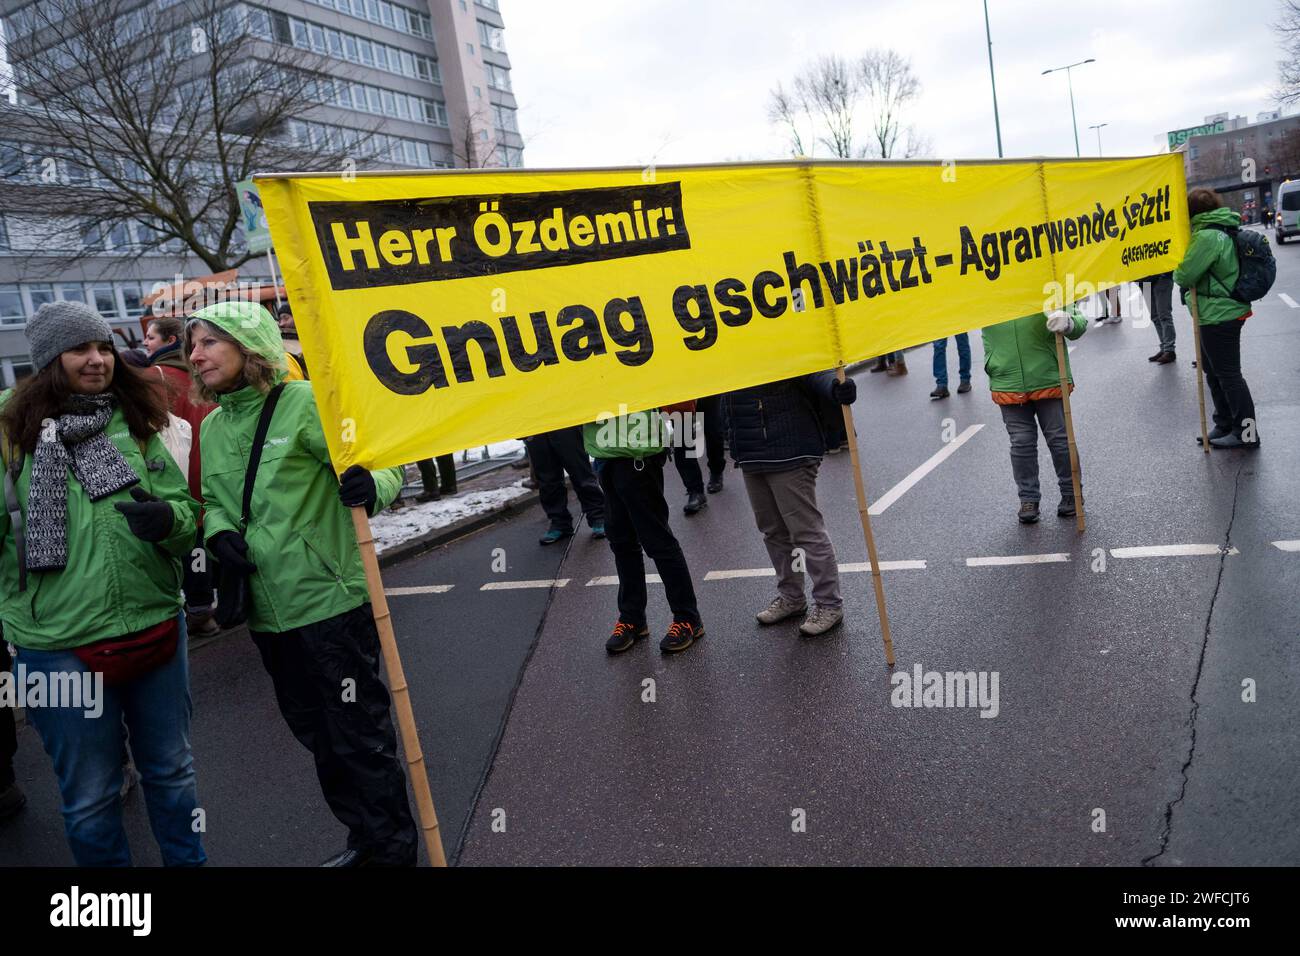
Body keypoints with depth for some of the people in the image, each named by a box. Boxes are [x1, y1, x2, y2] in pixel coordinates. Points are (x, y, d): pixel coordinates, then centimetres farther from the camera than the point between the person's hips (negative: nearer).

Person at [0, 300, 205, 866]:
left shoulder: (137, 425, 5)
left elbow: (187, 518, 2)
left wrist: (167, 519, -19)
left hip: (154, 629, 3)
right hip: (59, 646, -2)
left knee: (171, 770, 18)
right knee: (90, 795, 13)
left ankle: (189, 861, 38)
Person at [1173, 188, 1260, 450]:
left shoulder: (1206, 237, -20)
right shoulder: (1222, 231, 11)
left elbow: (1184, 275, -18)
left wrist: (1178, 272, 2)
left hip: (1218, 316, -10)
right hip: (1223, 312, 10)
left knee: (1227, 374, -3)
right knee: (1215, 373, 18)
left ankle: (1246, 433, 4)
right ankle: (1225, 426, 28)